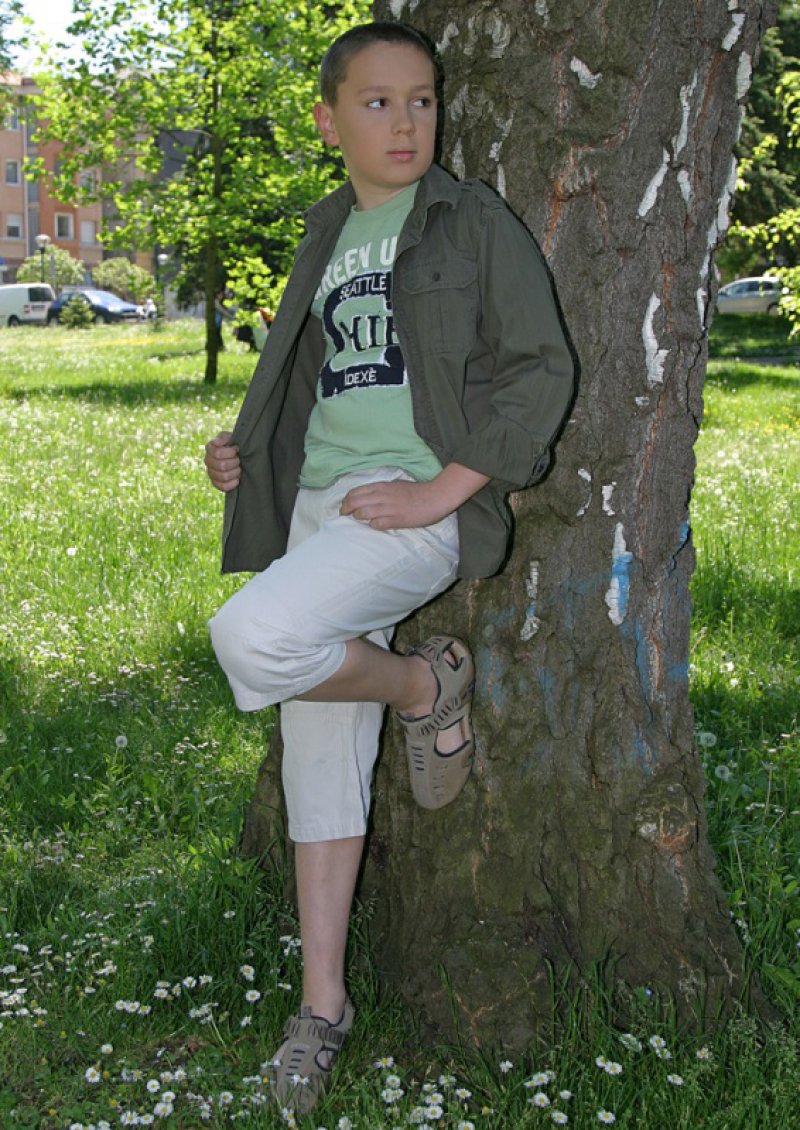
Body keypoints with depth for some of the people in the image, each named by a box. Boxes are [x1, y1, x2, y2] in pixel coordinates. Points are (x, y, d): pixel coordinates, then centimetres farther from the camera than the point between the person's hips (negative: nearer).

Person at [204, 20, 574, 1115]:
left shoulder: (474, 221, -1)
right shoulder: (329, 235, 17)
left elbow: (543, 371, -7)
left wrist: (439, 491, -15)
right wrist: (248, 449, 12)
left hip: (423, 505, -6)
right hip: (321, 499, 6)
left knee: (255, 639, -30)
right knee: (319, 754, 7)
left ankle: (425, 684, -1)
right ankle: (322, 1003, 18)